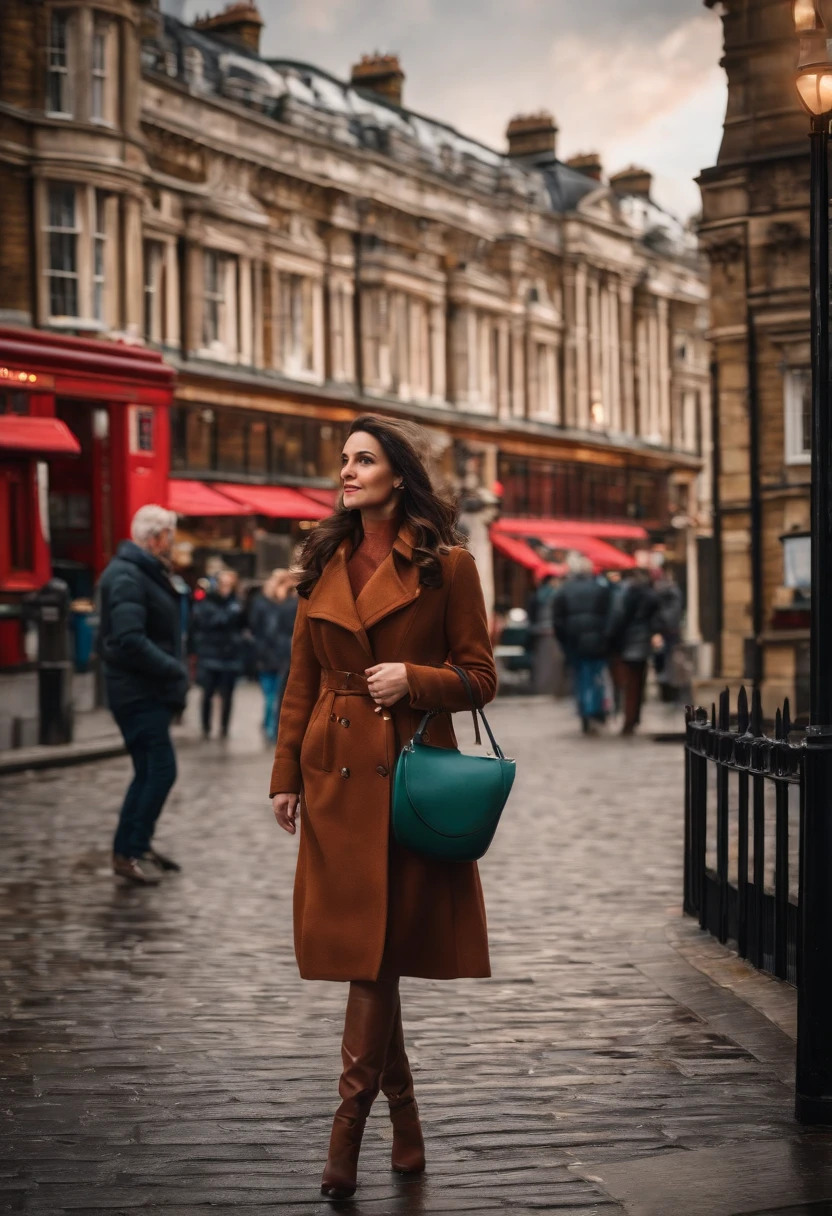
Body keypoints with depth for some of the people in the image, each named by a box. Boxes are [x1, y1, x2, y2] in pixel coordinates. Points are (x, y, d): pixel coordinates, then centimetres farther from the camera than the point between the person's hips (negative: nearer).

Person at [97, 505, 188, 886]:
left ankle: (138, 846, 25)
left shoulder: (147, 574, 17)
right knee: (159, 770, -10)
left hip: (151, 692, 10)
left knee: (151, 771, 15)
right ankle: (128, 853, -4)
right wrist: (174, 669, -19)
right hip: (138, 693, -10)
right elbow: (130, 640, -27)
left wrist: (174, 677, 10)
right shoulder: (126, 577, -17)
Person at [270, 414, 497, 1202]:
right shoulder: (324, 566, 10)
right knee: (361, 946, 6)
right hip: (337, 772, 4)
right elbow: (300, 682, 13)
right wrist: (286, 776, 9)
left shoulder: (446, 566, -2)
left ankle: (349, 1124, 0)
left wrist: (414, 678, -16)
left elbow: (479, 677, 1)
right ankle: (404, 1116, 22)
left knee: (379, 948, -6)